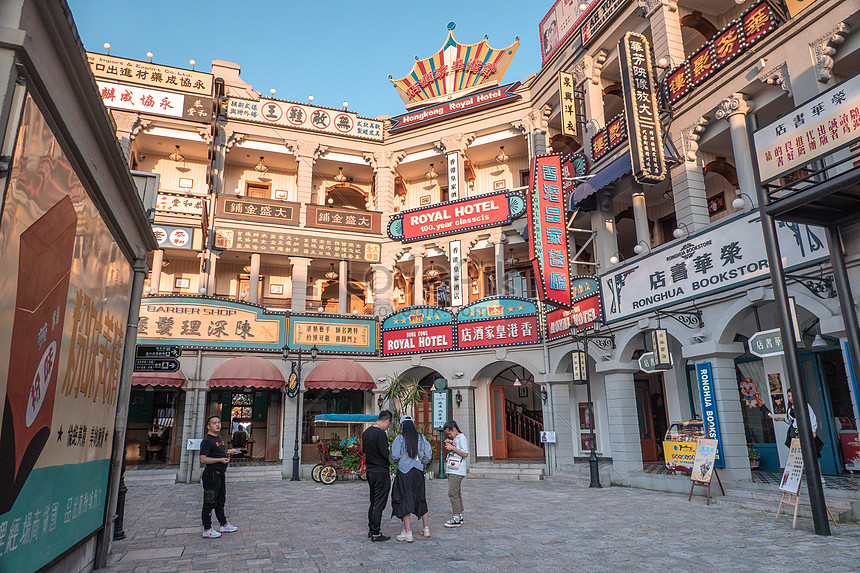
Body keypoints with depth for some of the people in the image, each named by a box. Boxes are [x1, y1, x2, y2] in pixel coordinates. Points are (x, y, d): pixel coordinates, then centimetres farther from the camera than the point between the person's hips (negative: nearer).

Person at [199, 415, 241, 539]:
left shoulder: (219, 438, 14)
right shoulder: (207, 440, -15)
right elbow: (203, 459, -22)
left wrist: (228, 452, 9)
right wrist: (220, 460, -23)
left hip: (220, 473, 10)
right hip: (211, 474, -10)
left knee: (221, 500, 18)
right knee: (209, 502, -2)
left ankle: (224, 525, 29)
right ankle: (207, 530, 7)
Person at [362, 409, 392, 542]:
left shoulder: (366, 432, 8)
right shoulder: (380, 433, -20)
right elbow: (386, 454, -22)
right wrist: (390, 449, -1)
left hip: (370, 471, 9)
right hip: (381, 472, -9)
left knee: (373, 502, 19)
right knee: (379, 504, 0)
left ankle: (370, 530, 27)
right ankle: (376, 534, 6)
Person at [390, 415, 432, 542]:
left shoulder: (400, 439, -9)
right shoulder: (421, 438, 2)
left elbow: (395, 456, -13)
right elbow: (428, 453, -2)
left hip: (404, 472, -4)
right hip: (418, 472, 4)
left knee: (405, 500, 2)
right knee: (420, 499, 17)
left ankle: (408, 532, 2)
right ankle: (426, 528, 26)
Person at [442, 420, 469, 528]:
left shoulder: (462, 438, -11)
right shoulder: (454, 438, 17)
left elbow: (465, 454, -17)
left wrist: (452, 448, -17)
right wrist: (448, 444, 10)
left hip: (457, 471, -10)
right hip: (452, 470, 10)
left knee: (452, 493, -11)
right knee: (457, 493, 13)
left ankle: (456, 519, -9)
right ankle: (460, 516, 19)